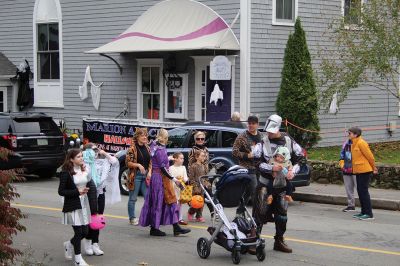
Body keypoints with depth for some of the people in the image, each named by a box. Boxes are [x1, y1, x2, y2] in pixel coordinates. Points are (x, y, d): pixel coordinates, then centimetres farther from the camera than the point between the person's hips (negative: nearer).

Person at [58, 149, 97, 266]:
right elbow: (61, 191, -12)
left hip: (84, 205, 6)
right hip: (73, 206, -6)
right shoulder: (66, 173, -11)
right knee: (78, 232, -3)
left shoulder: (84, 170, 8)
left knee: (84, 231, 6)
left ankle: (69, 244, 35)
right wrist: (78, 192, -20)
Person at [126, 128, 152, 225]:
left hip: (146, 175, 5)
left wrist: (149, 172, 1)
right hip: (135, 175, -5)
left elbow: (150, 162, 16)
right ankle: (132, 218, 14)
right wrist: (138, 165, -22)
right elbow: (128, 162, -10)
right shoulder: (132, 148, -8)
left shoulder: (147, 148, 11)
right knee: (133, 198, 3)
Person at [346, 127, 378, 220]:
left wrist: (373, 168, -2)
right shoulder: (354, 144, 14)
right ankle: (363, 212, 19)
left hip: (364, 171, -9)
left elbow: (370, 156, -13)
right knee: (360, 191, 12)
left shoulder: (361, 143, -15)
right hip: (358, 171, 9)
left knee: (363, 191, -8)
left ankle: (369, 214, -4)